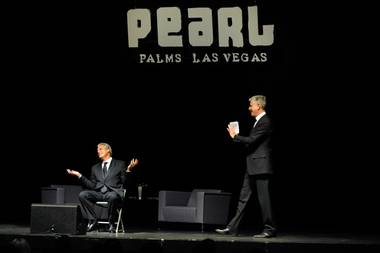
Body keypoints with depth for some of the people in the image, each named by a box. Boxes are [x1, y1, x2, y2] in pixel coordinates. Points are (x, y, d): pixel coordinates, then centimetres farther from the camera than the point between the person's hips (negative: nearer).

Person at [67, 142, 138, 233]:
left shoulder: (120, 164, 15)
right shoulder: (95, 168, 26)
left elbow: (124, 181, 5)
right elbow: (92, 185, 16)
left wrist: (128, 170, -12)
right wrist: (79, 175, 10)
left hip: (113, 192, -4)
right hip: (98, 194, 4)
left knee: (113, 197, -40)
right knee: (82, 195, -23)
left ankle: (111, 223, -21)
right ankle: (92, 219, -14)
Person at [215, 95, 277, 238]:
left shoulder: (265, 122, -14)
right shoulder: (259, 121, 17)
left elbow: (252, 140, -20)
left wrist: (235, 136, -7)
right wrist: (236, 137, 9)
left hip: (261, 167, -10)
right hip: (252, 167, 10)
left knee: (263, 198, -4)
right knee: (243, 198, 9)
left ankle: (270, 229, 3)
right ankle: (232, 228, 11)